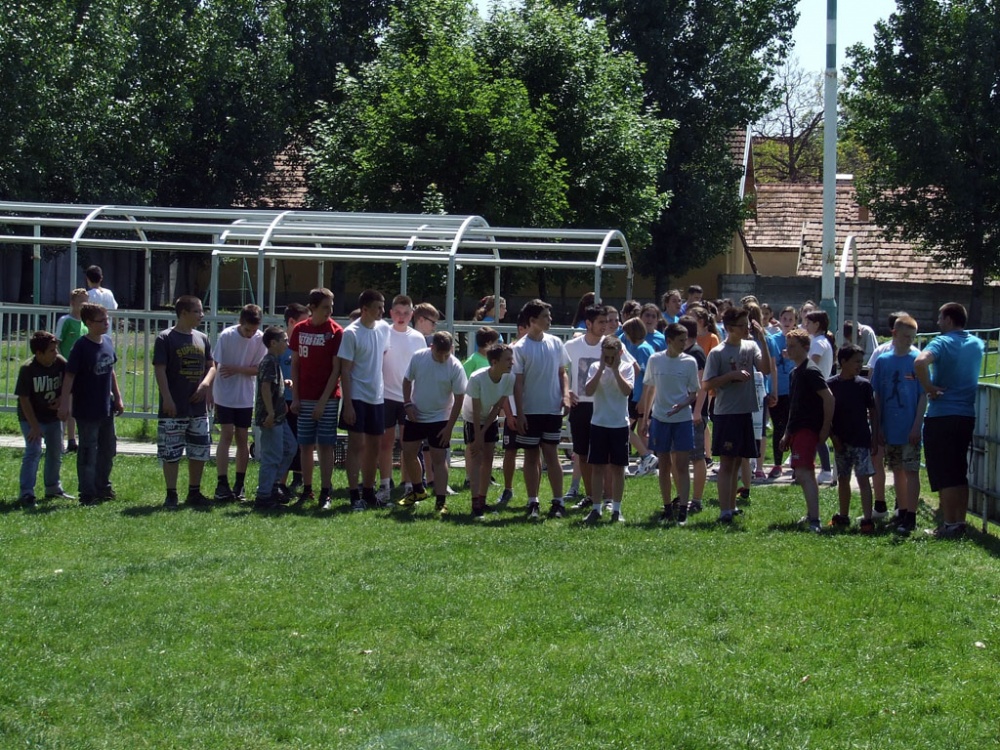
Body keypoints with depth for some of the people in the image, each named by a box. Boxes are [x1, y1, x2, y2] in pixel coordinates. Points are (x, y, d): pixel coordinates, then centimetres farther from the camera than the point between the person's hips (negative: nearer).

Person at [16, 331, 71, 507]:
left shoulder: (61, 363, -10)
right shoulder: (27, 369, -23)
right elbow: (24, 399, -20)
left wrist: (61, 399, -13)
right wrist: (34, 426, -22)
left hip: (53, 415, 6)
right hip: (31, 418, -6)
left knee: (56, 452, 15)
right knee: (33, 451, -16)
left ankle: (53, 488, 33)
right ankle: (26, 493, -17)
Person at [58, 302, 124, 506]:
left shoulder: (107, 342, 4)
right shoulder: (82, 347, -17)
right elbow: (69, 376, -18)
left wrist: (118, 398, 17)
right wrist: (64, 403, -22)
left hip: (106, 408, 8)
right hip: (87, 411, -8)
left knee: (108, 449, 17)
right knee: (88, 452, 0)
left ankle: (103, 487, 32)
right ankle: (87, 494, 7)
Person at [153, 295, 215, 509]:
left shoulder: (202, 339, 11)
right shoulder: (165, 339, -7)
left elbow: (211, 366, 16)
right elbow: (160, 370, -10)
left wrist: (205, 383, -4)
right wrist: (167, 398, -17)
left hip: (198, 406, 6)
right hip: (174, 408, -6)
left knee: (200, 451, 10)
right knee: (170, 453, -1)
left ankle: (194, 493, 22)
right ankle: (171, 495, 7)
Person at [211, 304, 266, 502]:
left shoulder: (260, 339, -6)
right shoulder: (226, 336, -11)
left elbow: (258, 369, -5)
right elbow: (216, 366, -7)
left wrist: (236, 369, -19)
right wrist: (210, 393, -7)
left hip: (246, 398, 2)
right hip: (224, 395, -2)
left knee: (242, 438, 5)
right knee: (227, 435, -8)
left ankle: (239, 484, 12)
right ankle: (222, 484, -7)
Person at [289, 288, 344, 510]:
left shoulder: (336, 332, -6)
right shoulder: (300, 330, 4)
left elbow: (336, 370, -8)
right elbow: (295, 365, 10)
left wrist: (323, 401, -12)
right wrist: (295, 397, 3)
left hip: (328, 399, -3)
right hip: (304, 398, 3)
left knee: (325, 446, -2)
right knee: (305, 446, 7)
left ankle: (325, 494, 1)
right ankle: (306, 490, 16)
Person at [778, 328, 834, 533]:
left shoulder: (810, 371, -14)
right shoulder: (795, 372, 16)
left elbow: (828, 398, -20)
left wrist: (825, 428, -19)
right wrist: (787, 433, 24)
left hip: (808, 430, -10)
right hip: (797, 430, 10)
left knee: (803, 474, -18)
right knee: (805, 475, 18)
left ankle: (815, 521, -23)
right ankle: (811, 515, 29)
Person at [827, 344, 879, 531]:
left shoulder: (864, 385, -1)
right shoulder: (831, 385, -2)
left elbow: (873, 412, 3)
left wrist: (875, 437, -3)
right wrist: (833, 436, -5)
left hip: (861, 440, -2)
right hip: (841, 441, 2)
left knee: (863, 479, -7)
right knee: (843, 479, 14)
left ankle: (867, 519, -11)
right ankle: (843, 516, 27)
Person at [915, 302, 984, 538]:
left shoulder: (942, 343, -11)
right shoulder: (977, 344, 10)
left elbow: (920, 362, -31)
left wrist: (928, 388, -16)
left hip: (941, 416, -6)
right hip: (968, 416, 6)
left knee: (944, 476, -2)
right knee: (960, 474, 13)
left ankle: (949, 525, -2)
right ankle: (960, 523, 15)